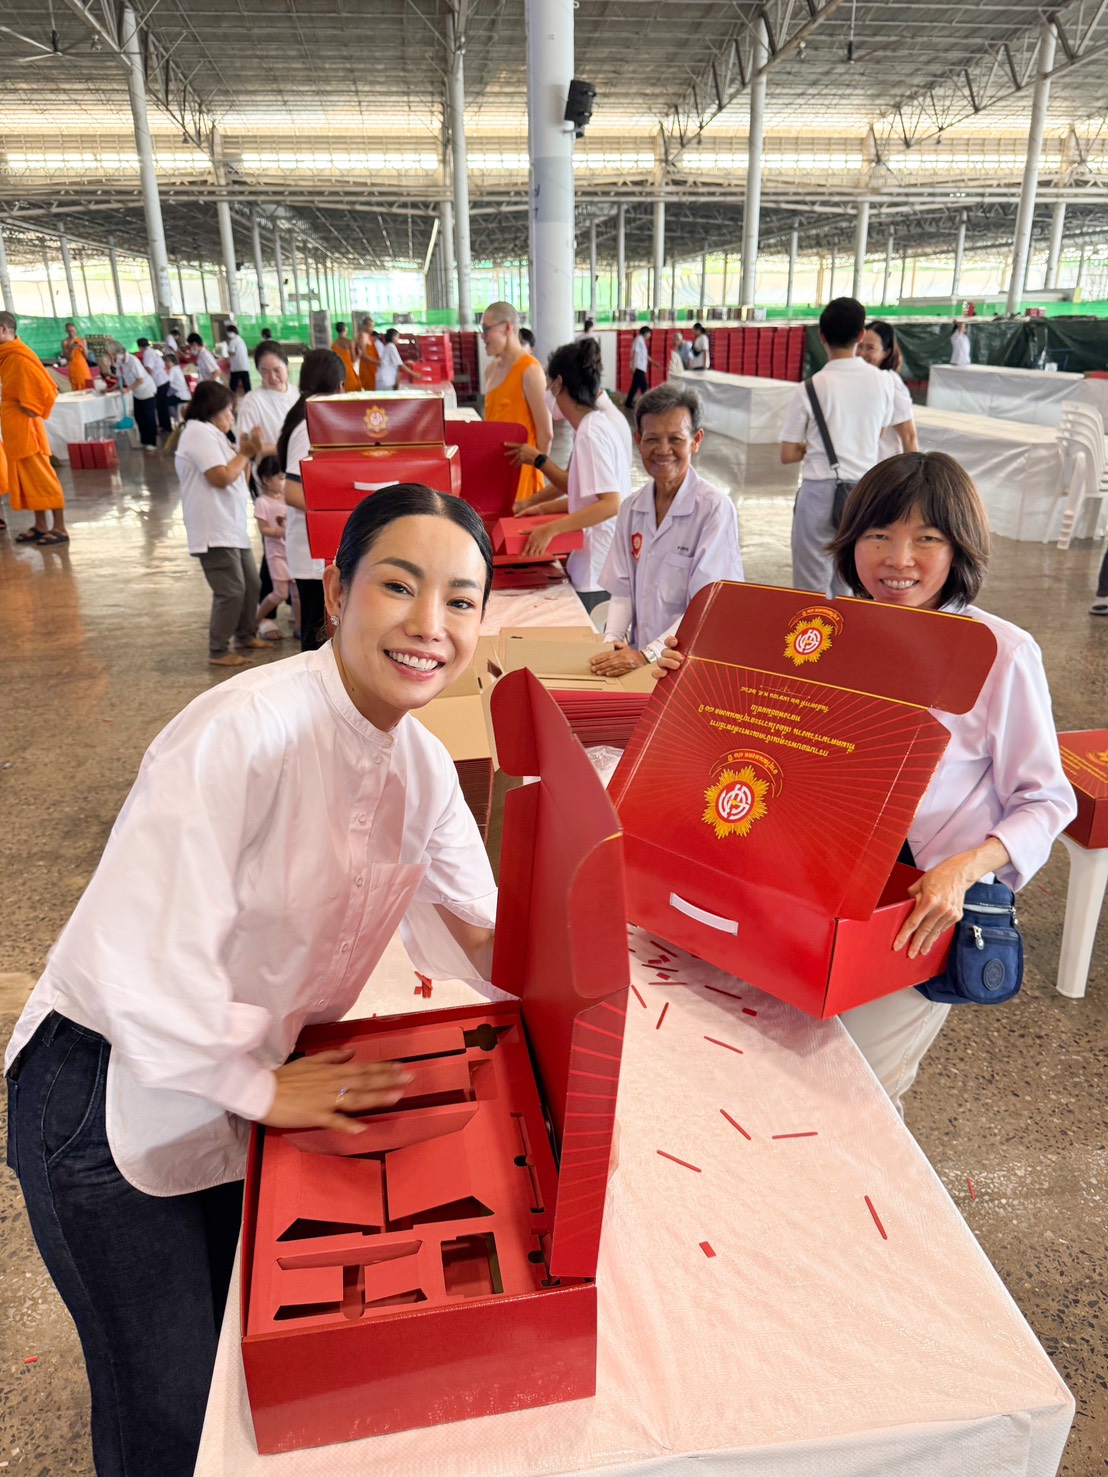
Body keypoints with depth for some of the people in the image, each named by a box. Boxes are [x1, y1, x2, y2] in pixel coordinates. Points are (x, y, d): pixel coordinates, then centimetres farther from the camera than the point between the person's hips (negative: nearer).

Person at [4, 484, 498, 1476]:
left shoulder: (424, 767, -4)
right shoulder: (248, 729, -30)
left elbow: (474, 939, -1)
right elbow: (141, 960, -32)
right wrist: (259, 1086, -19)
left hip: (255, 1091, 7)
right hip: (115, 1107, -6)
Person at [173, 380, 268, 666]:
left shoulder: (210, 434, 21)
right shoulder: (200, 433, -12)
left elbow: (234, 478, 23)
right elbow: (221, 477, -21)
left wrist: (245, 454, 9)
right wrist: (244, 454, -7)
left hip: (232, 527, 11)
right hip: (215, 531, -10)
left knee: (250, 583, 17)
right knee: (231, 591, -9)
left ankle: (246, 635, 33)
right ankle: (218, 651, 0)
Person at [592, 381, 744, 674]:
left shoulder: (716, 509, -7)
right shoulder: (632, 509, 11)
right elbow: (623, 591, 11)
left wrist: (648, 655, -20)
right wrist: (612, 641, -7)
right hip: (636, 657, 4)